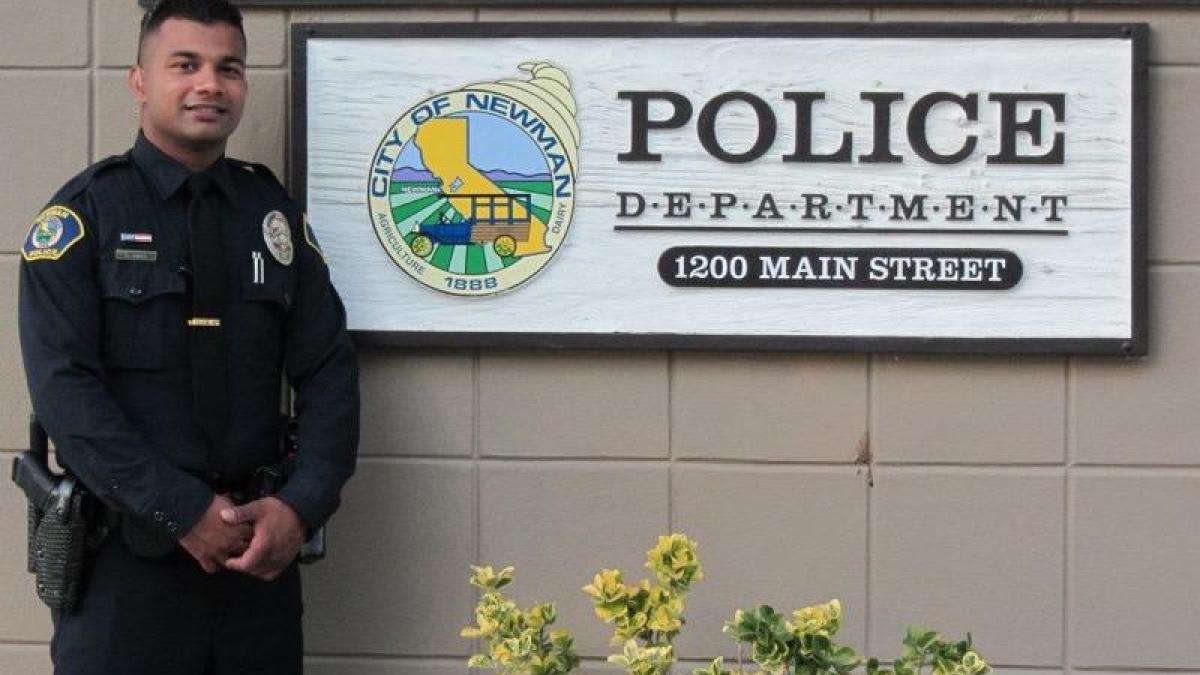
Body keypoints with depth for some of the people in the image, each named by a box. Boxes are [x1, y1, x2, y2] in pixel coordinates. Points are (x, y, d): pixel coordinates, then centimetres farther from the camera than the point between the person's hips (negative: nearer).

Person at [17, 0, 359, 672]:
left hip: (260, 549, 3)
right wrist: (184, 513, -17)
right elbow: (65, 386, -11)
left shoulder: (275, 215, 9)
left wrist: (301, 506, -12)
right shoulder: (85, 214, -3)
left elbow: (329, 373, 5)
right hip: (125, 552, -3)